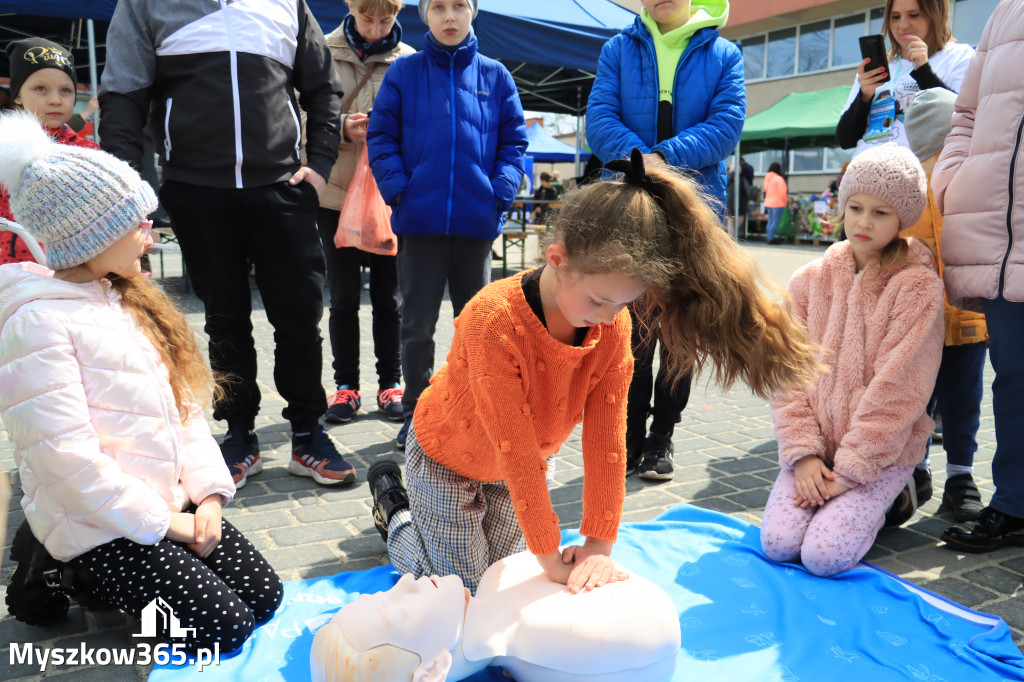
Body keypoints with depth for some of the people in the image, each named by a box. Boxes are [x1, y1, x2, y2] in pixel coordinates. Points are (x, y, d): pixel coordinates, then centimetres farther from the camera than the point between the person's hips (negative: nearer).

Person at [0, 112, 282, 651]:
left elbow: (183, 403, 9)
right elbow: (64, 455, -22)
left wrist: (208, 491, -2)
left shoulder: (123, 300, 11)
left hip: (167, 501, 8)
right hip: (98, 524, -8)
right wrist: (163, 523, -15)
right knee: (225, 631, -10)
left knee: (264, 596, 3)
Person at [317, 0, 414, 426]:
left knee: (388, 295, 8)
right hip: (336, 194, 0)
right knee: (344, 296, 7)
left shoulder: (409, 61, 2)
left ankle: (390, 384, 19)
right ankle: (346, 386, 18)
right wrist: (342, 130, -18)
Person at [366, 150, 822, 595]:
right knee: (464, 591, 5)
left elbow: (606, 435, -21)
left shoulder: (613, 327, -23)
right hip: (447, 459, -5)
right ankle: (395, 507, 29)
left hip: (532, 459, 5)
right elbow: (515, 447, -37)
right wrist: (551, 557, -32)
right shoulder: (494, 320, -39)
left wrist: (600, 543, -23)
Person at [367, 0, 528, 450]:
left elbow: (514, 142, 7)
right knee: (417, 325, 5)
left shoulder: (495, 76, 7)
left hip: (477, 221, 2)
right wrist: (397, 188, -10)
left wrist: (502, 191, -7)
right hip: (419, 219, -1)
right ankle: (416, 412, 19)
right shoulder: (404, 72, 4)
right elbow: (381, 136, 3)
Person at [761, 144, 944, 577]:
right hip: (817, 445, 3)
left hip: (881, 449, -3)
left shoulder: (918, 286, -7)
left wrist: (848, 470, -15)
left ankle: (886, 494, 11)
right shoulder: (811, 279, 5)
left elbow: (896, 389, -13)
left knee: (824, 555, -19)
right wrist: (803, 453, -9)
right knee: (777, 543, -15)